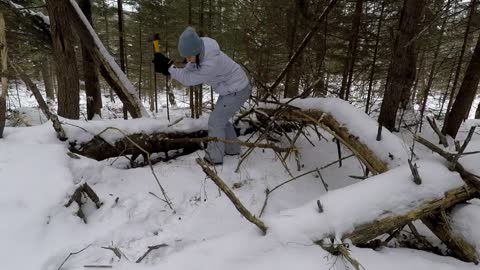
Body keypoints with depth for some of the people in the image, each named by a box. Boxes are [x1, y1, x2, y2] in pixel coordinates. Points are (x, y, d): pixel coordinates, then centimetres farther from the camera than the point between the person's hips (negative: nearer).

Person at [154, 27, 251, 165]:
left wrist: (168, 65, -25)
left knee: (215, 122, -4)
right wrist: (169, 70, -15)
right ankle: (232, 149, 33)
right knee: (221, 119, 19)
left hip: (238, 91, -9)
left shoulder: (211, 63, -36)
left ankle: (214, 158, 8)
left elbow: (189, 79, -28)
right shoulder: (201, 52, -10)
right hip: (231, 88, 9)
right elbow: (188, 71, -2)